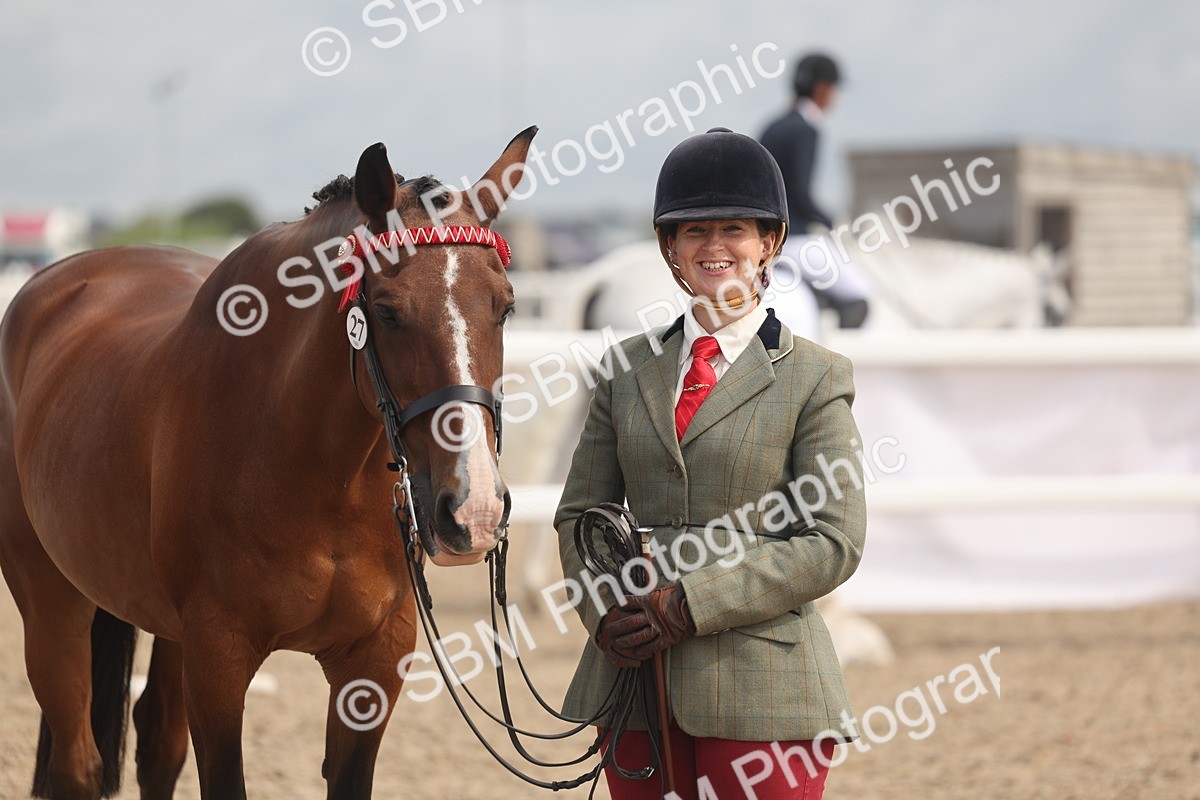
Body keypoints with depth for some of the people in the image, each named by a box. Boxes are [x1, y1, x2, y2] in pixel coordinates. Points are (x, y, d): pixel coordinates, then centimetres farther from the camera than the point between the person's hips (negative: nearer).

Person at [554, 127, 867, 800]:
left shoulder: (815, 377, -1)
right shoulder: (628, 367, 12)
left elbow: (834, 542, -8)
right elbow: (580, 512, 13)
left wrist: (694, 603, -15)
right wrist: (605, 611, -7)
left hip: (760, 690, -4)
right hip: (633, 672, 4)